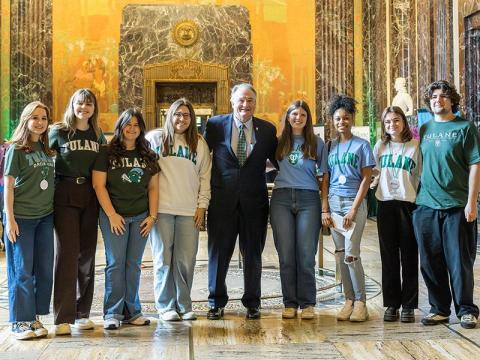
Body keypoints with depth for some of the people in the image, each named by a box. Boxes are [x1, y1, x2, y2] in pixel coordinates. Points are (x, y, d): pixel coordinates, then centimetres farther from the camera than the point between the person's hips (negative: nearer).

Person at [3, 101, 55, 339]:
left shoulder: (48, 150, 11)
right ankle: (20, 321, 9)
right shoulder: (16, 149, -4)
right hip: (21, 217, -5)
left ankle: (35, 317, 18)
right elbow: (8, 186, -6)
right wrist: (10, 219, -11)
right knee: (21, 271, 0)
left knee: (44, 270, 6)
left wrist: (55, 212, 10)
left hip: (45, 217, 5)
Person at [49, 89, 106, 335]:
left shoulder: (98, 136, 13)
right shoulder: (58, 132, 2)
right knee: (66, 254, -7)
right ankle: (62, 318, -4)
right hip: (65, 196, -4)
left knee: (87, 255, 7)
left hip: (90, 197, 4)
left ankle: (82, 313, 17)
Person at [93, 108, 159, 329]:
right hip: (114, 217, -3)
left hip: (141, 217, 3)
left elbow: (153, 187, 12)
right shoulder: (106, 153, 1)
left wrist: (152, 216, 2)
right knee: (115, 263, -5)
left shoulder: (148, 156, 13)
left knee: (134, 265, 7)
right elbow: (99, 185, -5)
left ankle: (132, 311, 15)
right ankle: (112, 313, 3)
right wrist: (112, 215, -10)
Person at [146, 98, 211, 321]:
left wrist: (202, 205, 5)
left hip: (189, 211, 2)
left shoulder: (199, 143, 12)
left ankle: (184, 305, 14)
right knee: (164, 258, 1)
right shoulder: (155, 138, 7)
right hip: (161, 208, -1)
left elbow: (205, 176, 13)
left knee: (186, 259, 1)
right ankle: (166, 305, 11)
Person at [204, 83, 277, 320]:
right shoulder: (215, 125, 1)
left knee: (253, 254, 10)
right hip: (222, 200, -1)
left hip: (254, 200, 1)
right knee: (218, 253, 6)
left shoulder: (267, 130, 4)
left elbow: (277, 160, 12)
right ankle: (216, 302, 20)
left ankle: (252, 303, 23)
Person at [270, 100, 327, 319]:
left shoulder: (317, 143, 10)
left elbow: (323, 176, 8)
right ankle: (290, 303, 10)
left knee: (306, 254, -3)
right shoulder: (279, 142, 12)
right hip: (281, 198, 1)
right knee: (285, 254, 1)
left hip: (308, 199, -1)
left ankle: (308, 303, 6)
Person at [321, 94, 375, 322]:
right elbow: (325, 180, 12)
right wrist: (325, 209, 2)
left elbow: (366, 179, -3)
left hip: (354, 202, -4)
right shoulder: (330, 147, 12)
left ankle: (361, 302, 0)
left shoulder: (362, 145, 2)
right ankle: (349, 300, 11)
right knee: (340, 254, 4)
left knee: (351, 254, -10)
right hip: (333, 202, 4)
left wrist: (353, 209, -11)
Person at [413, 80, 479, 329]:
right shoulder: (425, 129, 13)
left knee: (460, 261, 0)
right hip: (426, 206, 4)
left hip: (457, 205, -4)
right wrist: (417, 195, 10)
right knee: (430, 262, 7)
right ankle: (439, 309, 19)